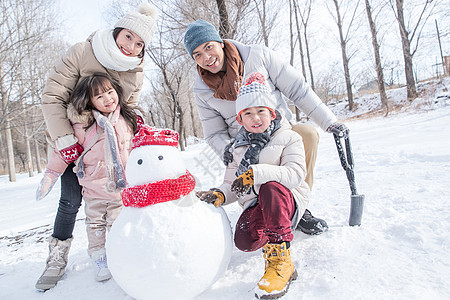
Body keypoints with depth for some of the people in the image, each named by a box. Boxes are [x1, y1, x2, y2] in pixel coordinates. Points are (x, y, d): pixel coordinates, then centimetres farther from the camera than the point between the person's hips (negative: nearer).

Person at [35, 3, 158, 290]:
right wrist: (66, 140, -23)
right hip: (71, 137, -3)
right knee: (71, 198, -9)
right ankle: (58, 258, 12)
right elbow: (52, 97, -18)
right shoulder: (82, 53, -19)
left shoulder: (136, 73, -4)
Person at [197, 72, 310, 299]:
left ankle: (280, 261, -29)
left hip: (288, 200, -2)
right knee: (244, 240, -29)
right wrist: (219, 195, -9)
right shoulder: (239, 147, 15)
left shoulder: (288, 138, 0)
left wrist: (257, 173, -29)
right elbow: (233, 185, 14)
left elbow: (296, 174, -17)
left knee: (270, 187, -38)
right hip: (256, 205, 3)